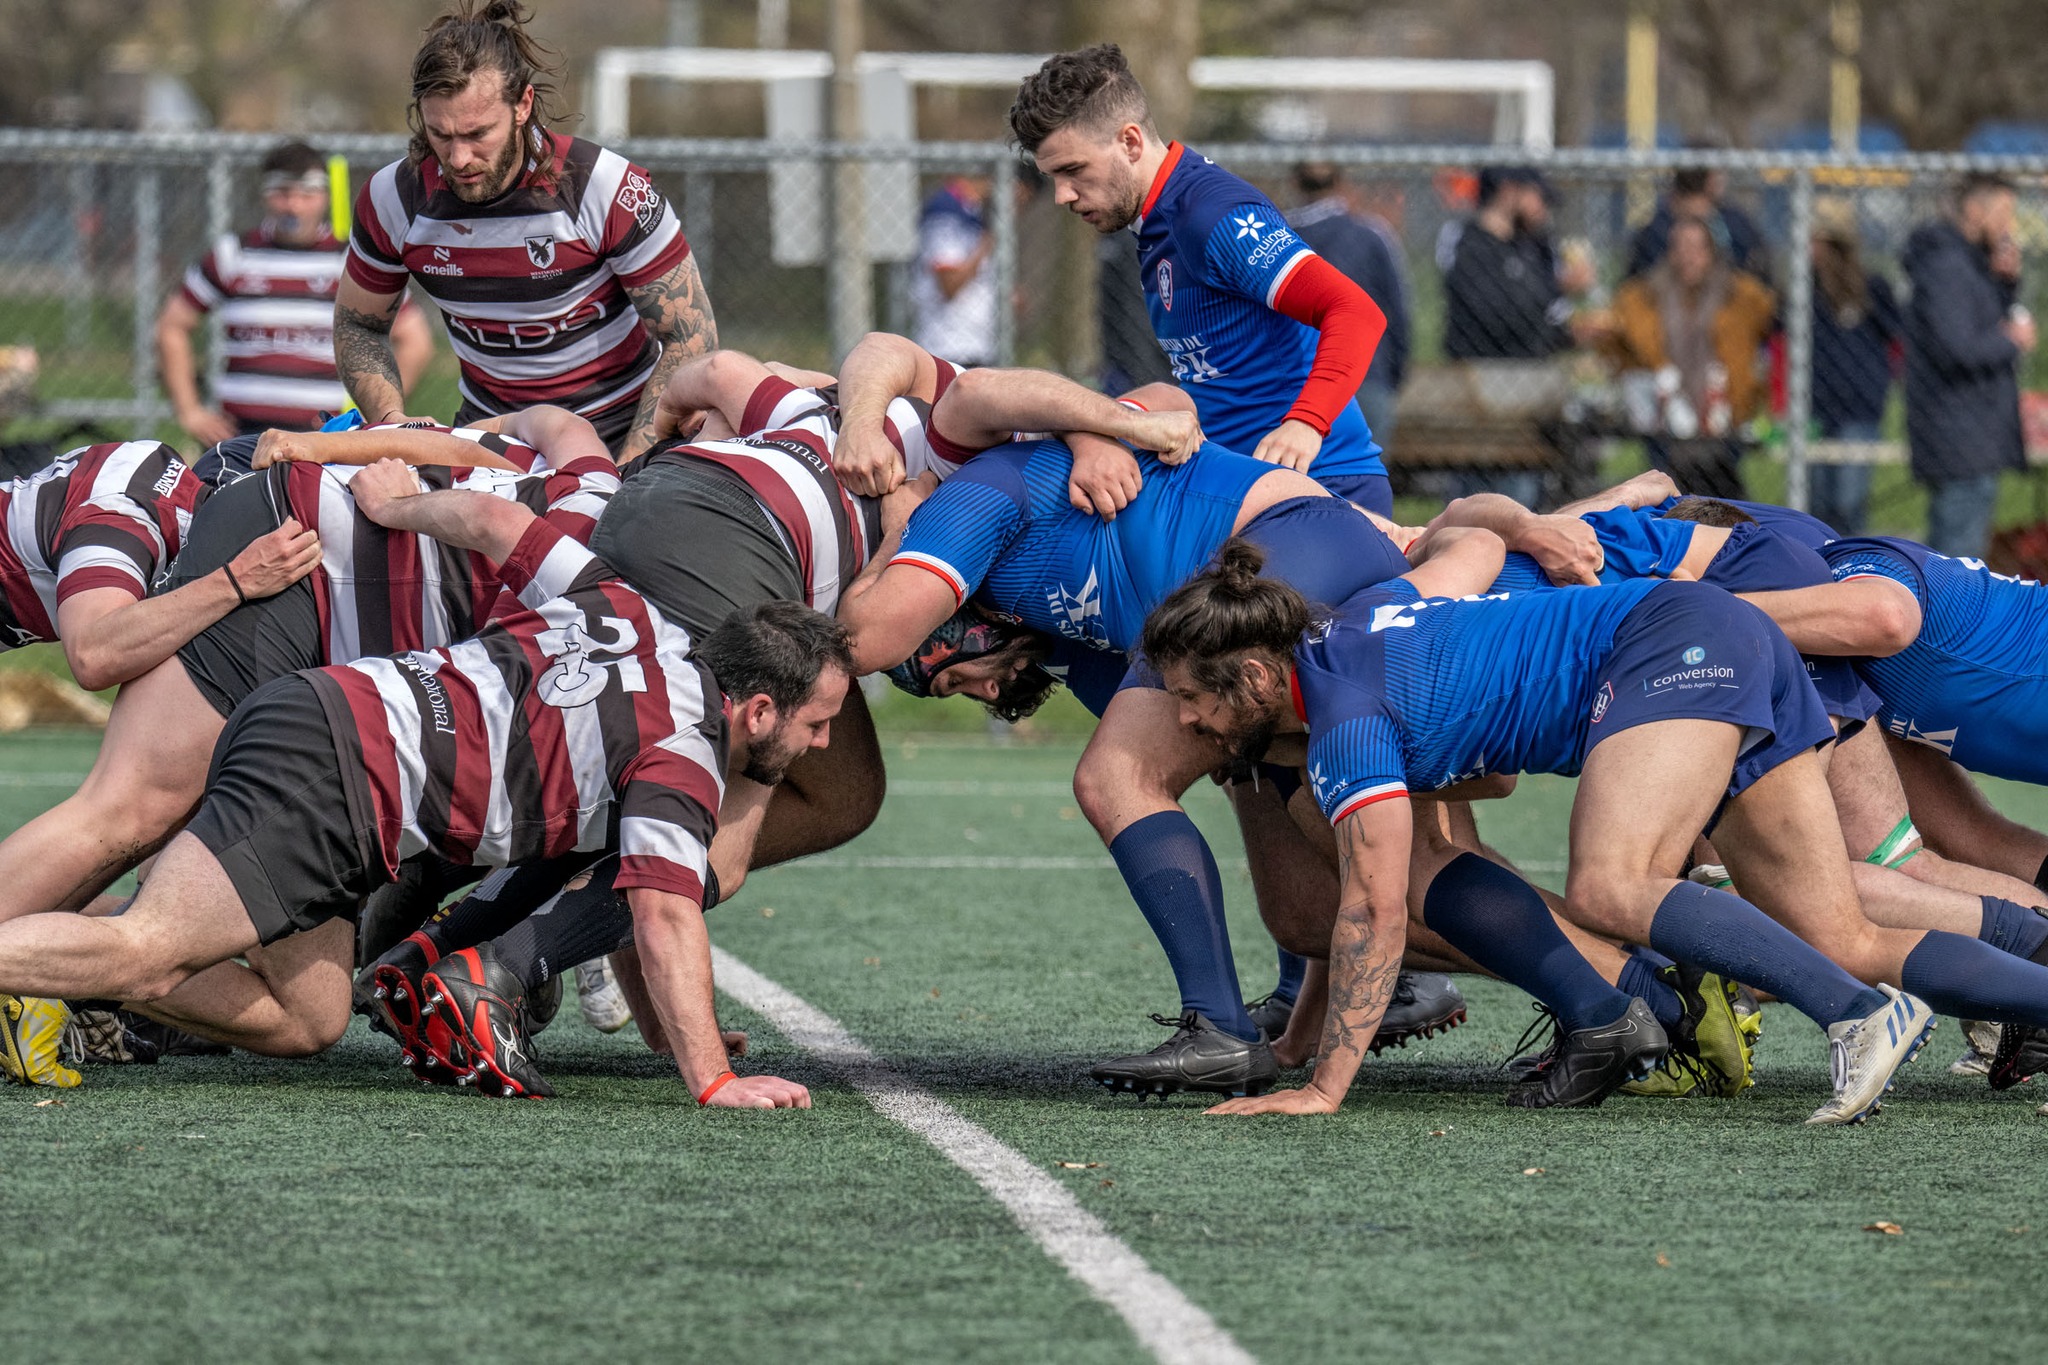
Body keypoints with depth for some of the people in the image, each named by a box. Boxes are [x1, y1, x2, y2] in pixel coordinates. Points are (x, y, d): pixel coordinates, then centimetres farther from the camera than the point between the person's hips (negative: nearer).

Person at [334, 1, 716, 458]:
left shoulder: (610, 190, -19)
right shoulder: (393, 200, -9)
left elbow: (690, 339, -13)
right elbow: (357, 326, 9)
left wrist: (623, 477, -22)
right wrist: (391, 420, -11)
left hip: (621, 430, -3)